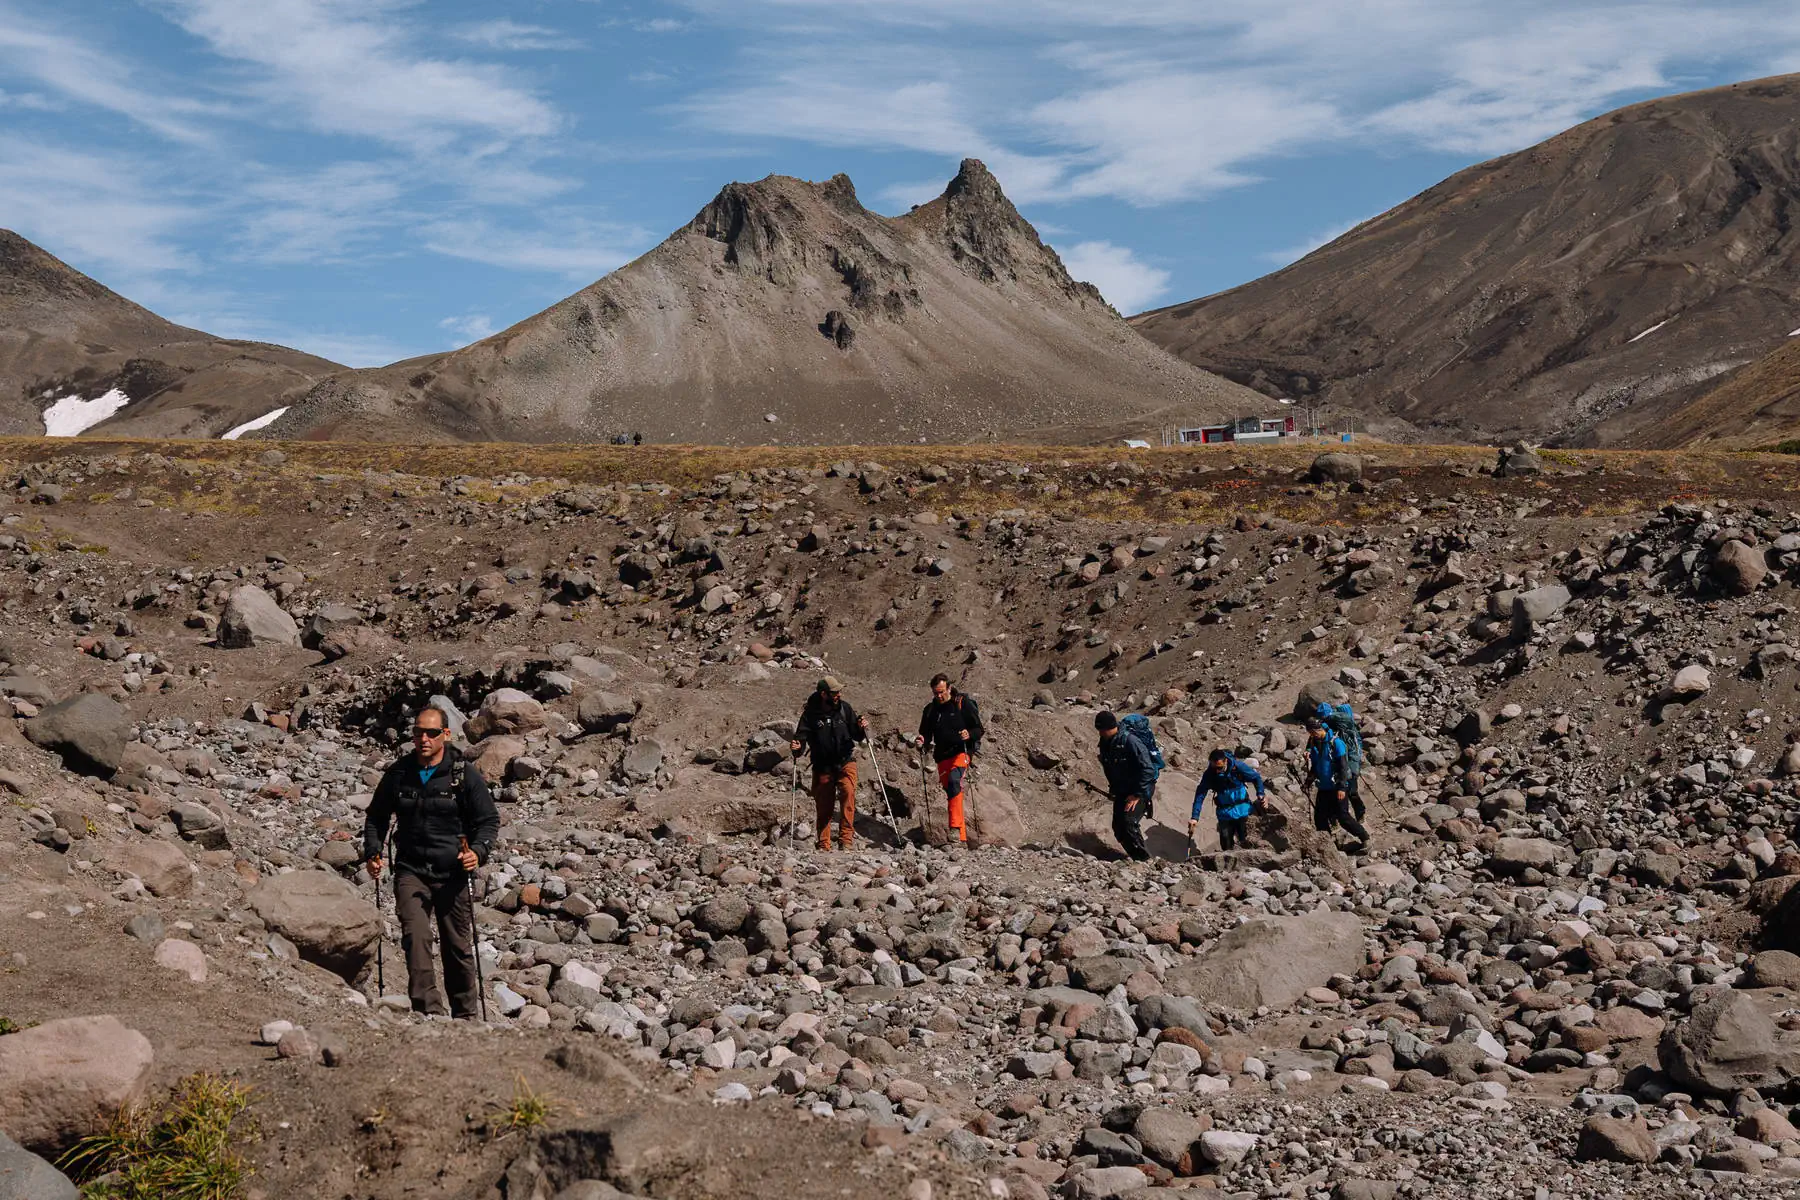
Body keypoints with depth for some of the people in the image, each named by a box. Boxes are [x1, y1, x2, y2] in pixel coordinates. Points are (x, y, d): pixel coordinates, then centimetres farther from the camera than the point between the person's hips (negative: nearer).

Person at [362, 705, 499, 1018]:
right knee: (415, 936, -20)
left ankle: (465, 1015, 23)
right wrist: (372, 852, 4)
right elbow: (376, 817, 19)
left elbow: (489, 820, 2)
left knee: (458, 948, 7)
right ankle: (428, 1010, -22)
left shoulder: (465, 774, -2)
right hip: (411, 870, 1)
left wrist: (478, 851, -16)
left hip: (453, 874, -1)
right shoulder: (398, 774, 6)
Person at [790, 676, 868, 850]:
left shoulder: (844, 708, -1)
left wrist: (861, 729, -16)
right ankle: (824, 846, 20)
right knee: (824, 808, 4)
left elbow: (857, 736, 5)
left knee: (848, 792, -26)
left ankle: (845, 839, -24)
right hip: (822, 766, 0)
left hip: (845, 761, 0)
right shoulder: (810, 713, -6)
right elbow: (802, 736, -7)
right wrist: (797, 746, -28)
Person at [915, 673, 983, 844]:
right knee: (949, 792, 4)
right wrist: (921, 741, -6)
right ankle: (962, 836, 11)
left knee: (954, 779, -30)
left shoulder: (963, 704, -2)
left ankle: (956, 827, -37)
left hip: (962, 751, -6)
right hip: (943, 756, 6)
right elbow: (926, 734, 17)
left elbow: (979, 729, -2)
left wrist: (969, 734, -23)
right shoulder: (930, 710, 12)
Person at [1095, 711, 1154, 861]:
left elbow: (1148, 770, -23)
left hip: (1141, 789, -8)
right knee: (1118, 827, 3)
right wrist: (1113, 789, 14)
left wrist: (1137, 795, -22)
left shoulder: (1129, 742, -23)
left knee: (1128, 822, -23)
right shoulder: (1104, 744, 1)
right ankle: (1137, 858, 15)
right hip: (1121, 791, 8)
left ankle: (1144, 859, -14)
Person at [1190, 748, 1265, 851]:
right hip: (1225, 814, 1)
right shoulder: (1209, 774, -15)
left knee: (1246, 842, 3)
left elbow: (1256, 777, -2)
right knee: (1226, 846, 3)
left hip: (1242, 811, -1)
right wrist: (1195, 817, -20)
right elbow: (1200, 795, -14)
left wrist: (1260, 794, -13)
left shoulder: (1238, 767, -18)